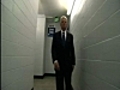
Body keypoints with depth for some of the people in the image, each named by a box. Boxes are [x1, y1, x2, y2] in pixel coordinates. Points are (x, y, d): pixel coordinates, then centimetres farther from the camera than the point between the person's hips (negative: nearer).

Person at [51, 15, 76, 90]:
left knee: (68, 83, 4)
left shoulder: (70, 36, 8)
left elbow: (72, 50, 7)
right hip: (58, 62, 0)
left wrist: (73, 62, 4)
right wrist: (55, 60, -14)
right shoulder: (56, 35, 6)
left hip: (68, 63, 1)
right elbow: (53, 49, 0)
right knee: (59, 84, 6)